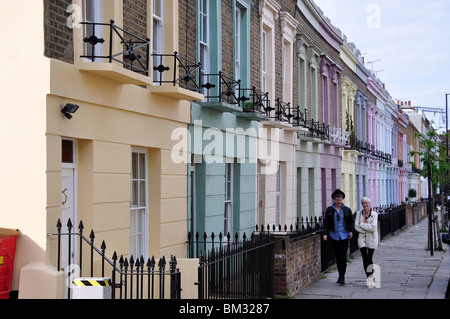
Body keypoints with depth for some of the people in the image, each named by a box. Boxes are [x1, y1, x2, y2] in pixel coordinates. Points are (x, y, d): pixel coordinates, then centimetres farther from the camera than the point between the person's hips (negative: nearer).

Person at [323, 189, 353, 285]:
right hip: (334, 236, 1)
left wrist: (351, 231, -3)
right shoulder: (329, 210, 3)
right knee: (337, 256, 6)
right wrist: (325, 234, -10)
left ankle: (342, 277, -5)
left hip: (344, 236, -1)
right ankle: (340, 275, 17)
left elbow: (351, 222, 12)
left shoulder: (347, 210, 5)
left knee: (343, 256, -8)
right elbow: (326, 223, 1)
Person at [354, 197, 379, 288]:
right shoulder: (359, 214, 5)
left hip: (372, 239, -2)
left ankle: (371, 278, 15)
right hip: (362, 238, 2)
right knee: (365, 259, -5)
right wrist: (367, 229, -12)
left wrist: (362, 224, -11)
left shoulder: (374, 214, -3)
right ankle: (369, 279, 3)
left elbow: (373, 227, -15)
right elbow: (356, 227, -4)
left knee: (369, 259, -2)